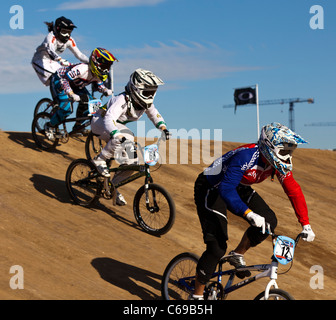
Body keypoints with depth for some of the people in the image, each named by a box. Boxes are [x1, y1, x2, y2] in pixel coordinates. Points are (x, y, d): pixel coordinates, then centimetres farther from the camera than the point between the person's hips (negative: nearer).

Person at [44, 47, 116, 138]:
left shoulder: (97, 74, -14)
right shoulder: (82, 69, -39)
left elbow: (100, 85, 0)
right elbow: (64, 79, -40)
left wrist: (106, 91, -24)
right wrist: (71, 94, -50)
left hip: (74, 84, 8)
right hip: (58, 80, -8)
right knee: (66, 109, -22)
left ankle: (77, 126, 7)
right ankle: (50, 126, 2)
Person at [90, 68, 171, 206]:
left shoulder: (146, 102, -11)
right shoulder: (122, 100, -34)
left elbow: (155, 115, 7)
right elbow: (109, 119, -46)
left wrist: (163, 128, -11)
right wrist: (119, 136, -62)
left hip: (118, 126, 8)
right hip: (100, 123, -7)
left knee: (131, 160, -6)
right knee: (122, 138, -39)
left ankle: (113, 186, 11)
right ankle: (100, 160, -19)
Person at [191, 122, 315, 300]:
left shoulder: (279, 162, -14)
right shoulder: (246, 157, -36)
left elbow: (294, 191, -6)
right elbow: (226, 189, -44)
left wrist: (306, 225, -10)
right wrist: (249, 214, -55)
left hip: (237, 187, 7)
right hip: (211, 189, -7)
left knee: (268, 220, -14)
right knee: (217, 248, -15)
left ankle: (237, 255, 7)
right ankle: (197, 295, 2)